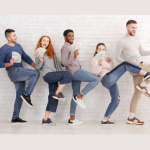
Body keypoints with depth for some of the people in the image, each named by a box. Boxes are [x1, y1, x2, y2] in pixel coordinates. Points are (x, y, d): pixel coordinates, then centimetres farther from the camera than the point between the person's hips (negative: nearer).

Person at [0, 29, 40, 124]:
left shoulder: (18, 46, 17)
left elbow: (26, 57, 19)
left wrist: (36, 66, 8)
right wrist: (9, 64, -26)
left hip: (20, 73, 7)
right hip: (13, 71, -7)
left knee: (20, 96, 6)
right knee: (36, 74, -21)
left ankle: (15, 118, 12)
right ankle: (27, 94, -15)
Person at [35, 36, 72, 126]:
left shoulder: (51, 52, 20)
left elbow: (57, 63, 21)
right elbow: (37, 68, 0)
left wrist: (61, 74, 14)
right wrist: (41, 61, -20)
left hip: (54, 76, 6)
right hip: (48, 75, -6)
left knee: (53, 98, 1)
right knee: (68, 74, -24)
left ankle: (46, 119, 4)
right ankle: (58, 93, -13)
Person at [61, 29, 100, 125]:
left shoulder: (69, 47, 24)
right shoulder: (65, 47, -7)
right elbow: (64, 62, -17)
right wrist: (74, 57, -29)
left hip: (76, 72, 10)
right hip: (75, 71, -10)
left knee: (76, 94, 6)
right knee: (96, 80, -15)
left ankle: (72, 119, 6)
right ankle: (79, 97, -13)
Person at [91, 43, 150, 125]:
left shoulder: (102, 59, 32)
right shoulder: (95, 59, 6)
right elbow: (94, 71, -11)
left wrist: (110, 62, 20)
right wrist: (99, 65, -29)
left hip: (111, 82, 9)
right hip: (107, 78, -9)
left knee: (116, 100, 2)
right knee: (125, 64, -16)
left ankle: (105, 120, 3)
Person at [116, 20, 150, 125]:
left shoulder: (136, 38, 17)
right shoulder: (122, 41, -3)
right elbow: (118, 57, -2)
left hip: (140, 66, 7)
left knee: (138, 92, 5)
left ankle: (131, 118, 11)